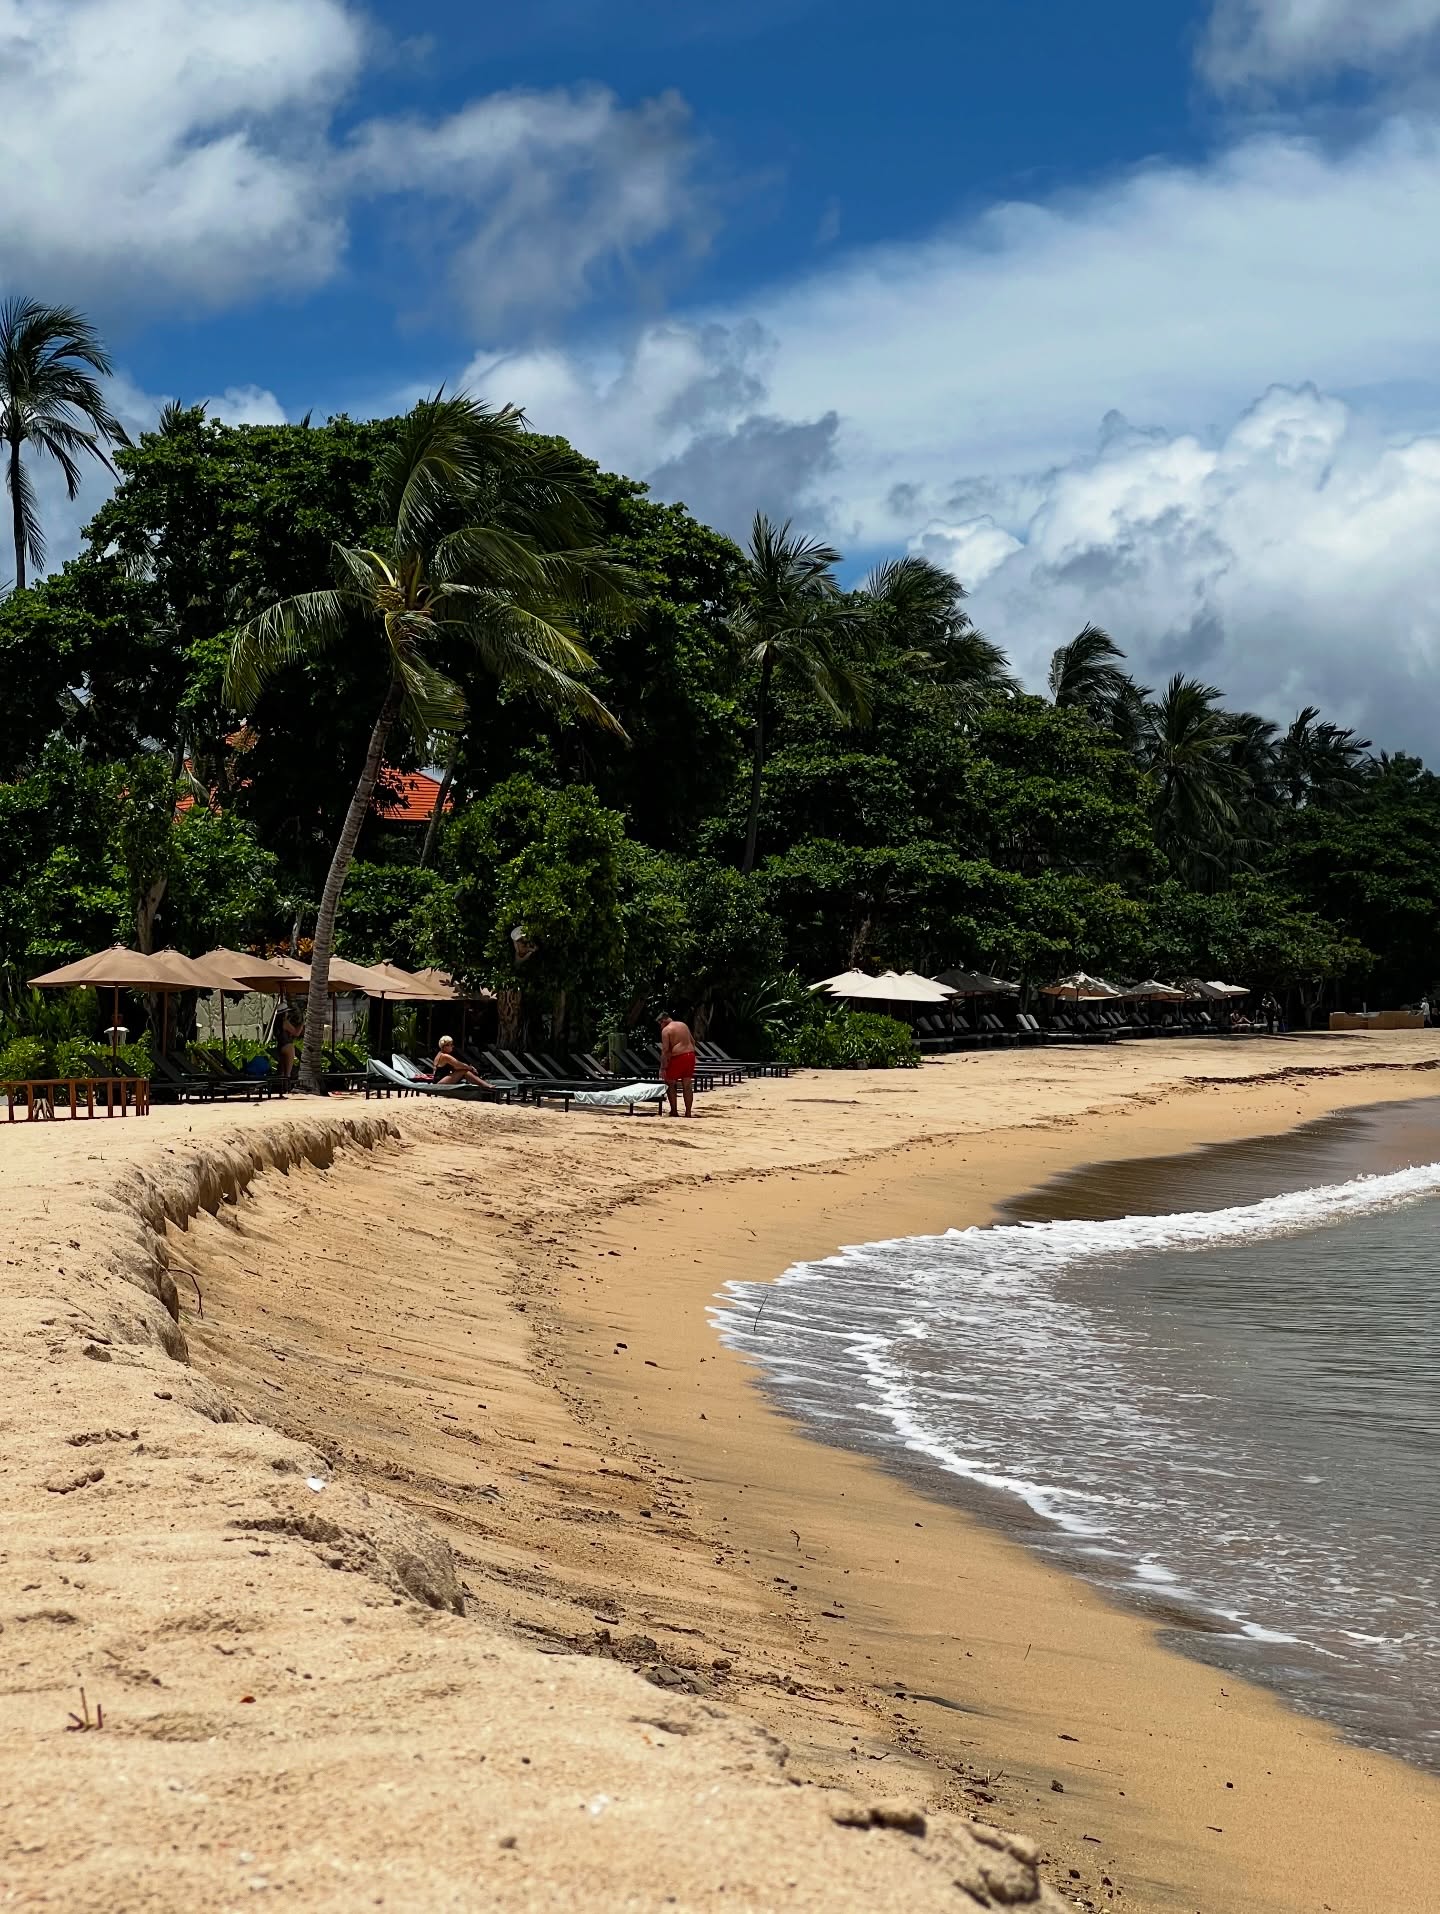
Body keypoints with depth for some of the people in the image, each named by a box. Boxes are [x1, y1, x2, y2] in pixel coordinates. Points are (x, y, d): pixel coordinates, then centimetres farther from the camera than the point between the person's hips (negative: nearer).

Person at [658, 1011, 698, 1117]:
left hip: (677, 1057, -7)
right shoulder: (683, 1025, 16)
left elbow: (665, 1050, -13)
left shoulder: (666, 1030, -6)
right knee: (687, 1086, 10)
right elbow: (692, 1041, 20)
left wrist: (663, 1067, -12)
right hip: (690, 1054, 7)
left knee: (671, 1085, 8)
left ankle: (674, 1111, 6)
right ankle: (688, 1112, 9)